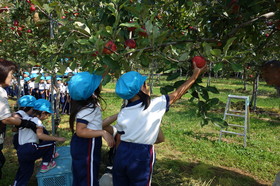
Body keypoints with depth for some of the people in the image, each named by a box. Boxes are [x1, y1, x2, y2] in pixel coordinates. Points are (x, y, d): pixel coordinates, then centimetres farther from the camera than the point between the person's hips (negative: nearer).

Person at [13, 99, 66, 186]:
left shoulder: (26, 119, 19)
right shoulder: (37, 121, -6)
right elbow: (40, 135, -22)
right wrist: (58, 138, -20)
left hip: (20, 151, 9)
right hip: (30, 150, -9)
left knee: (24, 174, 21)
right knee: (52, 143, 0)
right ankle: (46, 165, 9)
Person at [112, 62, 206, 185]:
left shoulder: (122, 113, -2)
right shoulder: (155, 105, -13)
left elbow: (119, 140, 6)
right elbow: (177, 94, -3)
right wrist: (195, 75, 9)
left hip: (121, 155, 4)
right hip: (141, 157, -4)